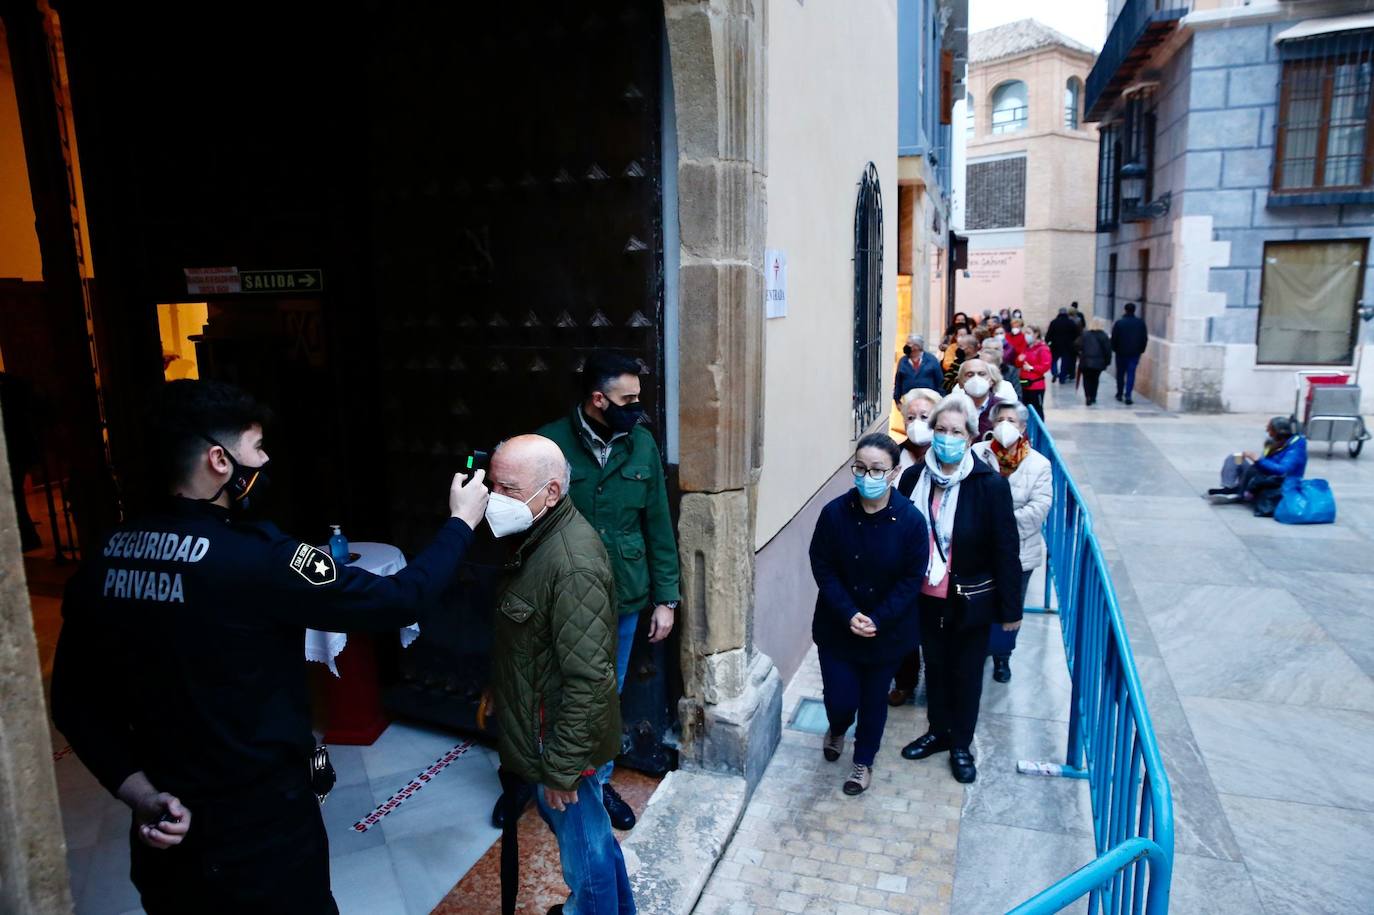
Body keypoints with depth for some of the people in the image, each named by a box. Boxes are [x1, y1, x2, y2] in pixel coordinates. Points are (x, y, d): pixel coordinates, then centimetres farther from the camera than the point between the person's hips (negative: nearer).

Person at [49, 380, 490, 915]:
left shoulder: (104, 557, -5)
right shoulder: (255, 558, -26)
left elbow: (73, 698, 3)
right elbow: (397, 601, -19)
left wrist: (136, 789, 0)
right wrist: (461, 523, -6)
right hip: (262, 831, -6)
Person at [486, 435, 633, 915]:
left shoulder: (573, 566, -30)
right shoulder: (537, 538, 0)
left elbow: (587, 678, -28)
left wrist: (561, 766, -21)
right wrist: (496, 694, 20)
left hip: (562, 741, -9)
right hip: (540, 726, 10)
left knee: (584, 848, 12)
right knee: (592, 836, 28)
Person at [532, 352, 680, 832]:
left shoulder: (642, 444, -4)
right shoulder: (550, 444, -15)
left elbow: (658, 525, 1)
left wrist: (666, 597, 2)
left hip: (625, 598, 3)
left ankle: (598, 781, 41)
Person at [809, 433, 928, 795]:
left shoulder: (911, 520, -16)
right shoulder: (835, 513, -14)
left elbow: (912, 579, -11)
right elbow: (822, 568, -8)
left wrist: (877, 620, -17)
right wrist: (849, 615, -17)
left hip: (888, 630, 0)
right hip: (838, 626, 0)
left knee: (874, 700, 15)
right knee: (840, 699, 4)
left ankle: (864, 761, 41)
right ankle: (837, 730, 42)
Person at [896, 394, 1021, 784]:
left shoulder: (990, 484, -17)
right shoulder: (914, 478, -8)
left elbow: (1006, 549, -12)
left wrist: (1010, 608, -9)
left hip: (971, 600, -3)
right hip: (927, 597, 3)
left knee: (967, 673, 15)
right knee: (935, 667, 20)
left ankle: (961, 744, 35)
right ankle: (938, 731, 42)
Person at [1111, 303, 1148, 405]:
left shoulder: (1119, 323, -9)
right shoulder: (1141, 323, -2)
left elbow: (1114, 338, -7)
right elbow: (1145, 338, 2)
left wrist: (1114, 349, 7)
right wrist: (1141, 350, 12)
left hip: (1121, 352, -1)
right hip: (1135, 353, 1)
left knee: (1120, 373, 13)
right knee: (1131, 374, -1)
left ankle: (1120, 394, 20)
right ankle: (1128, 395, -12)